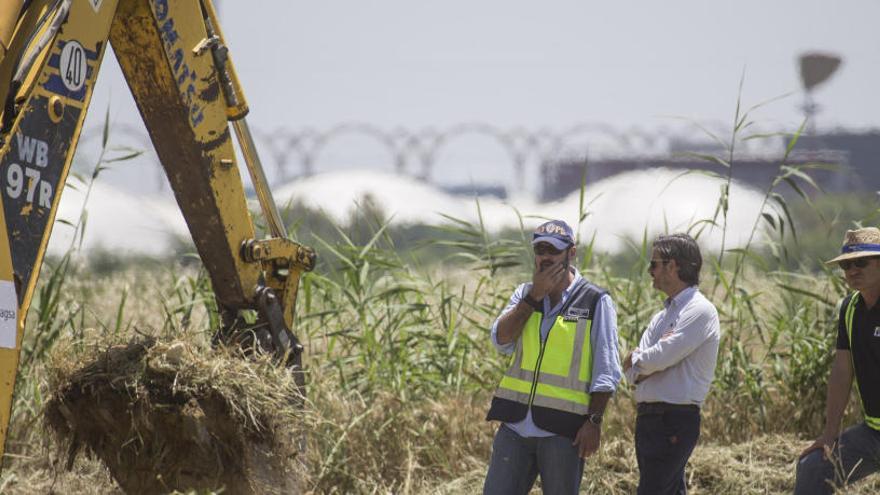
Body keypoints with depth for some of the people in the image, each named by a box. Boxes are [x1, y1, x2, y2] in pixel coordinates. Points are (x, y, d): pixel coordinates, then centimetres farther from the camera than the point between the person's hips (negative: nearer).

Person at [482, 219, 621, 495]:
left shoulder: (596, 302, -1)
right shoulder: (525, 294, 12)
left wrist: (594, 421, -12)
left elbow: (606, 372, -4)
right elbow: (501, 340, -4)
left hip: (562, 430, -4)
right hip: (516, 426, 4)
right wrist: (535, 296, -8)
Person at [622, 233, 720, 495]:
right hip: (647, 415, 9)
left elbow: (659, 358, -19)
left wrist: (635, 359, 1)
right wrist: (651, 362, -12)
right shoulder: (662, 316, 18)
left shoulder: (699, 311, -9)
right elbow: (633, 373, 9)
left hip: (675, 421, -9)